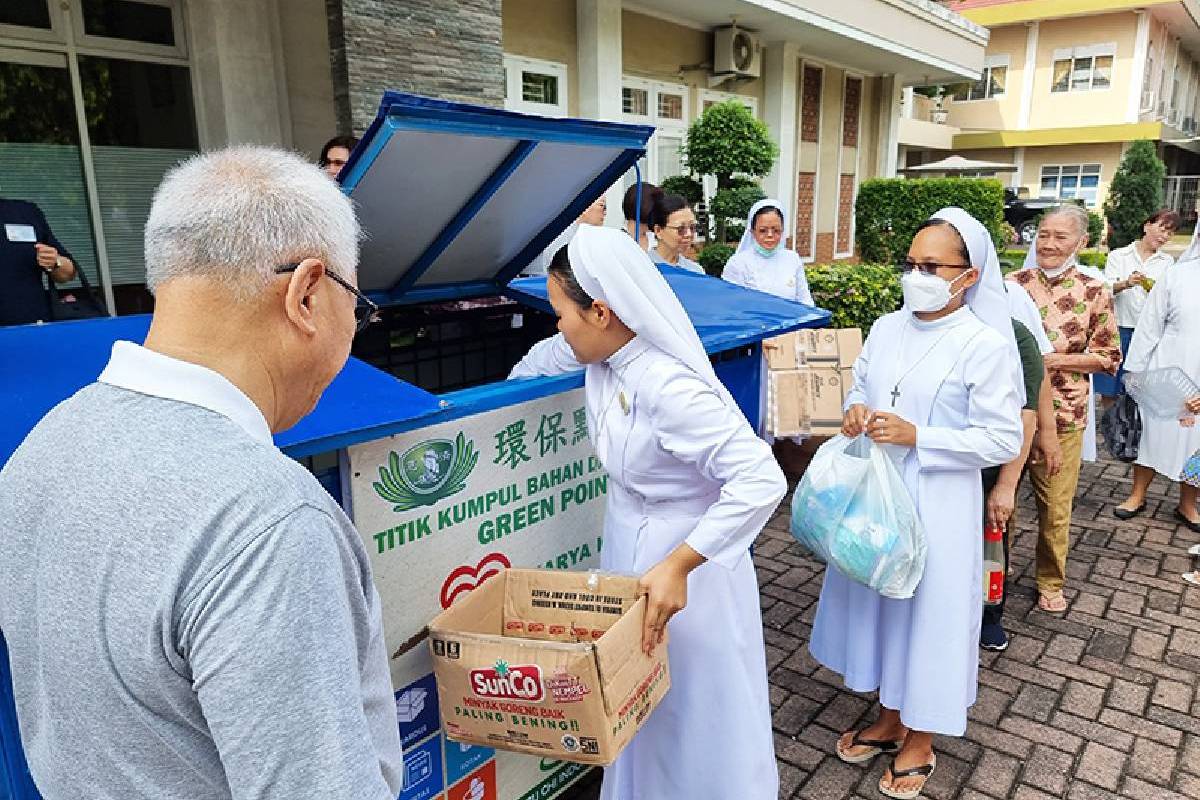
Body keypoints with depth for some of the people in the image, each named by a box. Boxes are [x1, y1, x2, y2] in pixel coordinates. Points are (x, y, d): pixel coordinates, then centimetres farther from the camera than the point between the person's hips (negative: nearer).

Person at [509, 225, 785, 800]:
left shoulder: (670, 388, -33)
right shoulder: (601, 356, -6)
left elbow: (761, 480, -35)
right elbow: (544, 358, 17)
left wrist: (677, 566, -34)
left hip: (684, 554, -8)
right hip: (627, 543, 8)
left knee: (694, 705, 11)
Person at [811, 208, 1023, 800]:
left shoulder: (986, 345, -13)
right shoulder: (886, 328, 4)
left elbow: (1003, 440, -13)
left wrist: (917, 436, -21)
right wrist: (855, 413, -8)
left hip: (937, 506, -5)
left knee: (929, 612, 8)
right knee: (879, 601, 17)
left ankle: (920, 741, 31)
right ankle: (889, 719, 40)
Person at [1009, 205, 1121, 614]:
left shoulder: (1094, 292, -3)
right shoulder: (1012, 283, -1)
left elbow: (1109, 356, 1)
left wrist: (1054, 360, -13)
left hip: (1062, 413, -1)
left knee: (1056, 506, 11)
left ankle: (1051, 582, 32)